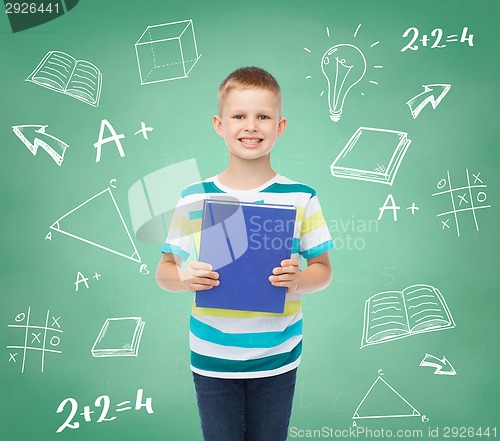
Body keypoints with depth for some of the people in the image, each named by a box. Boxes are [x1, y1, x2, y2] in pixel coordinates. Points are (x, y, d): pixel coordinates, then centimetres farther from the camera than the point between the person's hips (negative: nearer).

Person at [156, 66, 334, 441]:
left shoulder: (301, 198, -5)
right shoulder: (194, 199, -6)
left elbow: (323, 269, 1)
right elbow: (165, 272, 0)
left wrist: (298, 281, -19)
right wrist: (185, 277, -21)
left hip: (277, 360, 1)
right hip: (212, 360, 0)